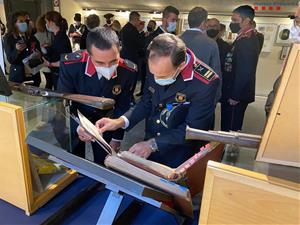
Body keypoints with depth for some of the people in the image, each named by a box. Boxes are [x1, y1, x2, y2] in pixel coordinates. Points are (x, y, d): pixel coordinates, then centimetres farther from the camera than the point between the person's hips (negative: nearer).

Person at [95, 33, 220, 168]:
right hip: (149, 143, 4)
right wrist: (121, 121, -13)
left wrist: (153, 144, -23)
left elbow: (192, 129, -18)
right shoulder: (157, 69, -10)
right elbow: (146, 103, 2)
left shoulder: (206, 83, -24)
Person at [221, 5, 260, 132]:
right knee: (228, 127, 18)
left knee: (230, 129, 2)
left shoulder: (247, 40, -18)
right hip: (234, 92, 9)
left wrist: (235, 96, -18)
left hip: (237, 95, -9)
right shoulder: (245, 38, 13)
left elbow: (244, 71, -23)